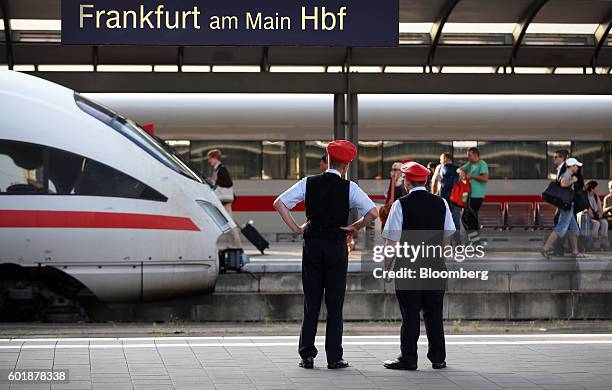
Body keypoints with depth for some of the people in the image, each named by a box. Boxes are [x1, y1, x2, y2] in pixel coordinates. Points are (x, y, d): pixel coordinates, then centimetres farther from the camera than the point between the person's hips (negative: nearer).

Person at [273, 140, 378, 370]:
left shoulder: (309, 183, 2)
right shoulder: (349, 188, -5)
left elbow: (279, 203, -1)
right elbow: (373, 213, -13)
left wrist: (295, 228, 5)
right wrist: (354, 228, 1)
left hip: (312, 244, 2)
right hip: (337, 246, -2)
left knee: (311, 302, 8)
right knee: (335, 303, 3)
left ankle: (307, 355, 6)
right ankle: (334, 358, 3)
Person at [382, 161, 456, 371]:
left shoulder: (401, 204, -9)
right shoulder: (441, 203, 4)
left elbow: (392, 238, -9)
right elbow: (449, 232, 13)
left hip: (408, 265, -4)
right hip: (436, 264, 4)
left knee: (410, 313, 0)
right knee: (434, 312, 10)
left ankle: (408, 358, 2)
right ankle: (438, 358, 14)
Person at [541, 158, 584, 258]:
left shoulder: (568, 175, 17)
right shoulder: (567, 175, -14)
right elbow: (563, 183, -37)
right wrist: (573, 180, -21)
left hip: (568, 207, 11)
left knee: (574, 229, 12)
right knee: (560, 229, -11)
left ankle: (575, 252, 15)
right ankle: (545, 249, -10)